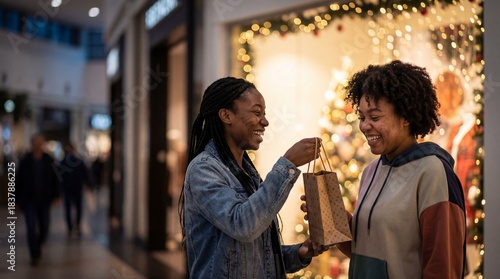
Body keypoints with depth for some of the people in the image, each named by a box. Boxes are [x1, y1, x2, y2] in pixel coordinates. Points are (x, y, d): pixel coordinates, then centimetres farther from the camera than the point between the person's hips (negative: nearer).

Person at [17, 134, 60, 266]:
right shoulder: (25, 161, -2)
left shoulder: (49, 160, 0)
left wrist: (55, 195, -3)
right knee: (31, 227, -7)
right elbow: (19, 180, 2)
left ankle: (39, 244, 39)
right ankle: (34, 255, 3)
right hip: (29, 200, -1)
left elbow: (54, 179, 2)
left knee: (44, 226, 8)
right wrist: (19, 198, 2)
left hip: (44, 200, 2)